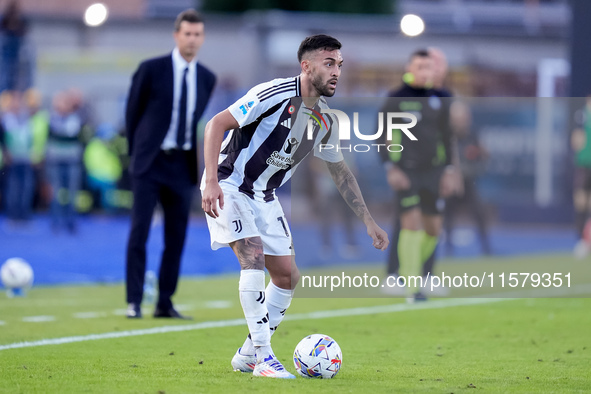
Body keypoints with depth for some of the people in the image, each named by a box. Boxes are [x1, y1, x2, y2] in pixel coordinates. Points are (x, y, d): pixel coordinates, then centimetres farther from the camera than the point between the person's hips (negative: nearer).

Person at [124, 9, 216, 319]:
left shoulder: (207, 79, 7)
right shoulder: (151, 70, -4)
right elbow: (133, 112, 3)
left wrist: (199, 159, 9)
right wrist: (137, 152, 3)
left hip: (183, 165, 4)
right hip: (150, 163, -4)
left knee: (176, 236, 4)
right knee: (139, 231, -7)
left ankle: (165, 303, 10)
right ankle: (134, 302, -4)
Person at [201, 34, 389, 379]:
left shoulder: (326, 121, 1)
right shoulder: (275, 95, -22)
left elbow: (340, 171, 15)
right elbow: (217, 124, -23)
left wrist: (369, 222, 13)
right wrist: (211, 181, -32)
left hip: (265, 196, 8)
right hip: (229, 185, -8)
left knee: (288, 276, 4)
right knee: (253, 256, -24)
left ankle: (248, 354, 19)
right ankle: (264, 358, -21)